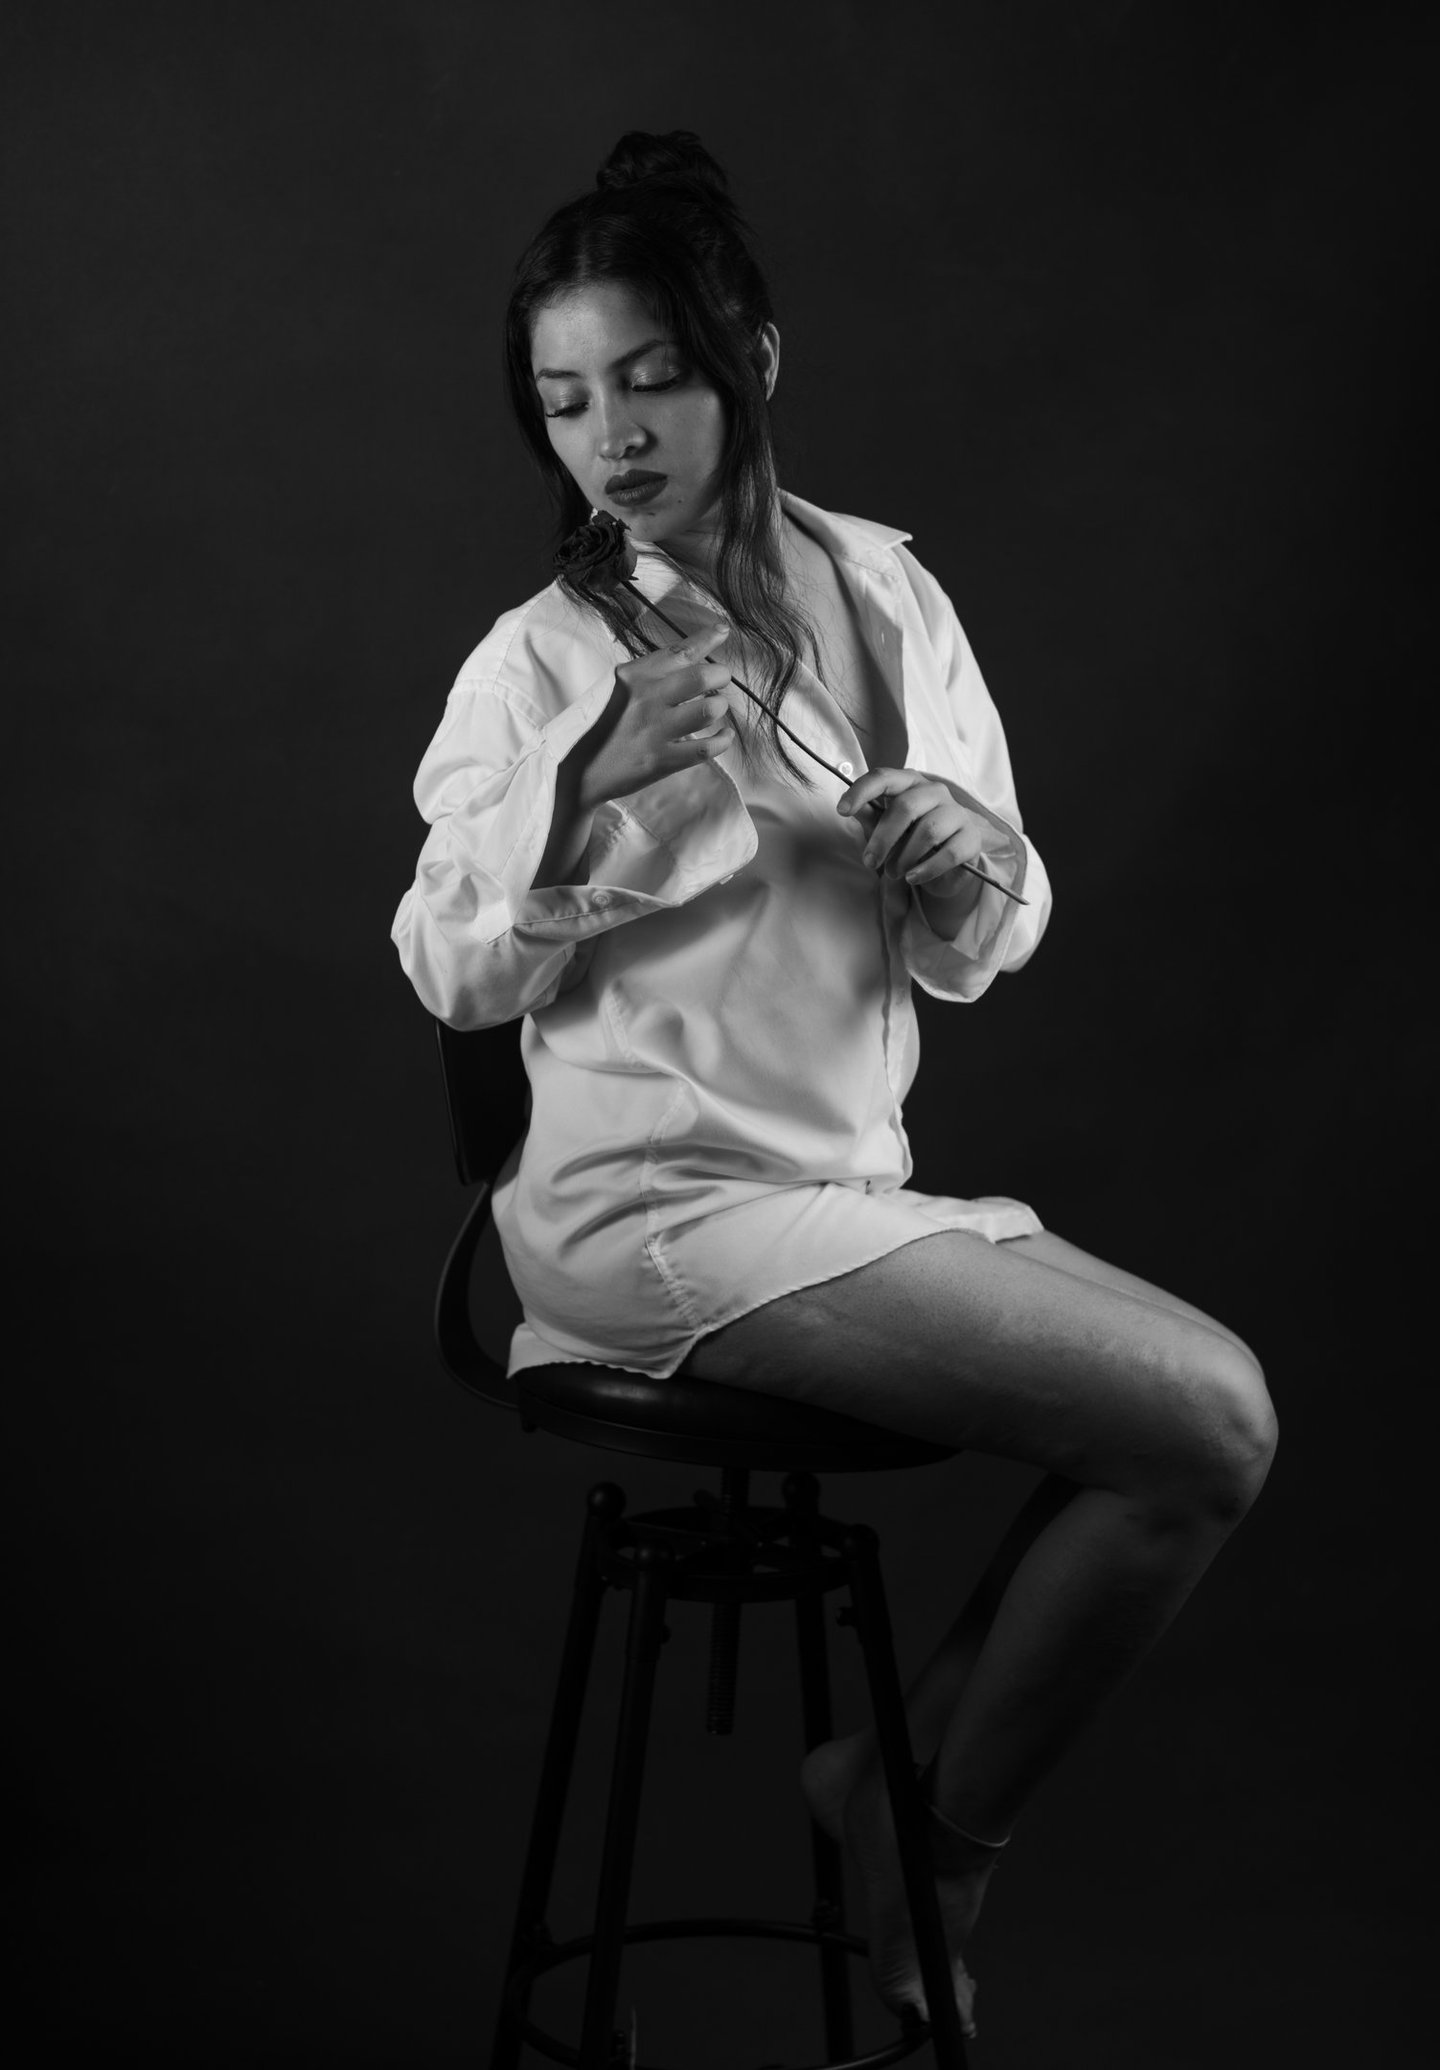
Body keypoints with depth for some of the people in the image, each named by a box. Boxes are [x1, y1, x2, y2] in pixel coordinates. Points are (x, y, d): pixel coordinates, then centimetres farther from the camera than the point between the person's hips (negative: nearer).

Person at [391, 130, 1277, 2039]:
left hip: (853, 1187, 6)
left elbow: (974, 955, 10)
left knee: (1217, 1407, -2)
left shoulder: (884, 593, 7)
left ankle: (899, 1783, 13)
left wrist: (974, 862, -13)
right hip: (657, 1204, -6)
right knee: (1203, 1420, -14)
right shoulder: (542, 659, -4)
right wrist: (596, 779, -20)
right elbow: (454, 980, -6)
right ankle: (925, 1850, 8)